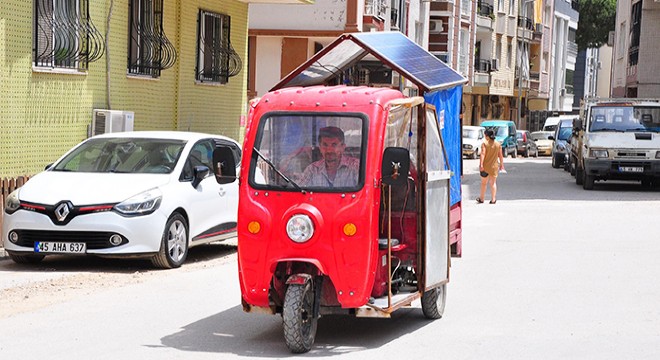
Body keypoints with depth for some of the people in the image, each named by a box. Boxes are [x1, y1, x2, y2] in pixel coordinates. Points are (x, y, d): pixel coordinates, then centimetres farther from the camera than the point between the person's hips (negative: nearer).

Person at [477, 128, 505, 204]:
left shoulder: (485, 143, -10)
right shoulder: (498, 144, 1)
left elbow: (483, 154, -18)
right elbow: (500, 156, 4)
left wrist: (481, 164, -22)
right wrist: (501, 165, 14)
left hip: (485, 166, -2)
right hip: (494, 166, 2)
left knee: (484, 183, 12)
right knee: (493, 183, 9)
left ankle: (481, 198, 23)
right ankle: (493, 199, 4)